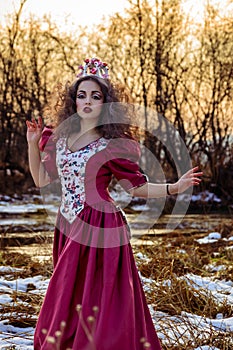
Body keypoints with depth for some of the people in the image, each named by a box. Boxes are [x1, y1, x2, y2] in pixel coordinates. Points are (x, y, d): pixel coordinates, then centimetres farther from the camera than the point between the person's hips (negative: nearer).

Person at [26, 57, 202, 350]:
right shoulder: (59, 138, 9)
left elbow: (136, 187, -1)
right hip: (68, 227, 6)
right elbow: (41, 180, 17)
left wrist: (174, 188, -13)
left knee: (97, 300, -4)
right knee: (66, 303, 12)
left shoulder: (113, 145, -7)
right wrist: (33, 144, 9)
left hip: (99, 230, -6)